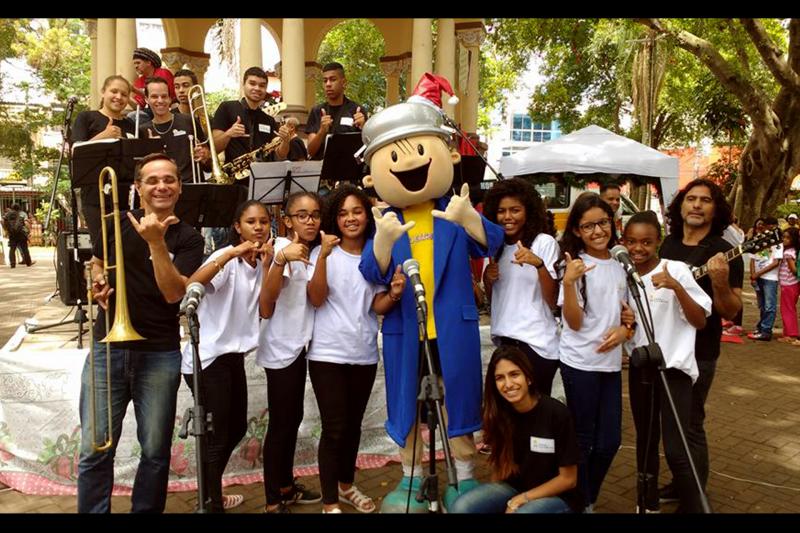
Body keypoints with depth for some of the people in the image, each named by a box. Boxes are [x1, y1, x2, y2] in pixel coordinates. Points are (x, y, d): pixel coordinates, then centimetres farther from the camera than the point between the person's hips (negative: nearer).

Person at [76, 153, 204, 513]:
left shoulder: (187, 238, -1)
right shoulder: (118, 222, 6)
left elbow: (174, 293, -14)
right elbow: (96, 262, 24)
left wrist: (156, 243, -23)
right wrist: (98, 283, 2)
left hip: (160, 355, -1)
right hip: (107, 347, 2)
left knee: (155, 452, 8)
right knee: (94, 451, 4)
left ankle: (146, 510, 27)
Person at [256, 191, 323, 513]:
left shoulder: (312, 252, 10)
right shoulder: (281, 246, -14)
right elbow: (266, 300, -26)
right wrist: (281, 259, -39)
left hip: (298, 344, 8)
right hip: (281, 347, -8)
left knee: (294, 418, 15)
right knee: (281, 422, -3)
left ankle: (286, 487, 29)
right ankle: (273, 502, 7)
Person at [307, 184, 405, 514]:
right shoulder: (323, 252, -4)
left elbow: (378, 307, 4)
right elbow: (316, 299, -16)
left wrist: (394, 294, -17)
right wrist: (324, 256, -26)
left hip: (365, 354, 4)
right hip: (328, 354, -4)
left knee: (353, 425, 17)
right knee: (334, 428, -3)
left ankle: (346, 486, 37)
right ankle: (329, 502, 11)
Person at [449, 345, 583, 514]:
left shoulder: (556, 414, -20)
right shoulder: (499, 412, -7)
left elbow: (568, 479, -11)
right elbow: (500, 463, 5)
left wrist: (523, 498, -14)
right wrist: (491, 499, -11)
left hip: (558, 497, -3)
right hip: (513, 487, 4)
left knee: (522, 511, -35)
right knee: (460, 508, -21)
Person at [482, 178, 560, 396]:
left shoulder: (544, 242, -9)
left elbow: (553, 301, -14)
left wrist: (538, 263, -27)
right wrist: (487, 278, -3)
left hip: (536, 344, -5)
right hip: (504, 340, 6)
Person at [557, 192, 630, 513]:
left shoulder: (619, 265, 7)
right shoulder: (576, 264, -11)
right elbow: (574, 322, -17)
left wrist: (624, 329, -4)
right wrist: (569, 282, -31)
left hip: (610, 363, 6)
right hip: (579, 364, -6)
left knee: (610, 441, 12)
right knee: (583, 440, 7)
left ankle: (589, 498, 33)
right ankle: (580, 504, 25)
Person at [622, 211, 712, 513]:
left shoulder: (677, 270, -10)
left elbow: (700, 321, -11)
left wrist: (677, 287, -25)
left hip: (673, 367, -5)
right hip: (640, 367, 5)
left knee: (676, 450, -10)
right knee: (645, 440, 14)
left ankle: (694, 508, 8)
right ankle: (648, 503, 30)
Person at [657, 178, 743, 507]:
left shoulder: (724, 252, -11)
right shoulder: (668, 244, 6)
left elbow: (731, 312, -14)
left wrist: (720, 283, -32)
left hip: (697, 353, -6)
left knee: (689, 427, 0)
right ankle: (680, 484, 33)